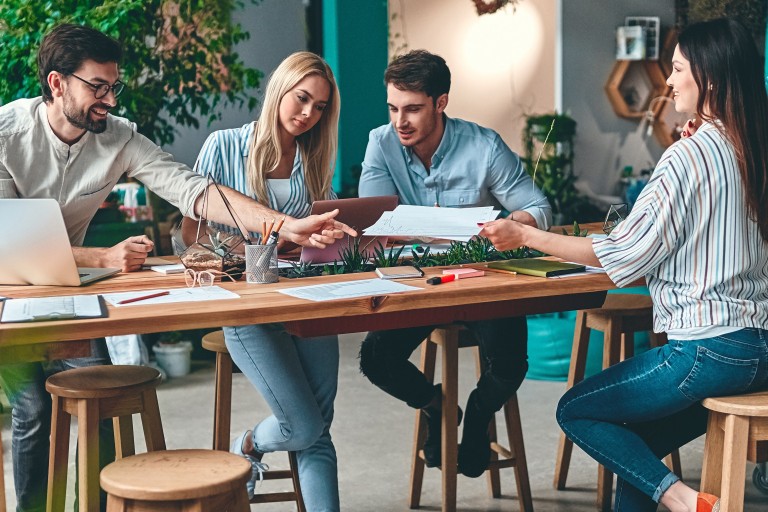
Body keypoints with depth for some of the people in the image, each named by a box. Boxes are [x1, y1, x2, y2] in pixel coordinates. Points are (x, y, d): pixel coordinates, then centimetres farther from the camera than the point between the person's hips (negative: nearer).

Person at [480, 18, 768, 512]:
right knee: (637, 439, 21)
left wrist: (525, 235, -5)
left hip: (711, 349, -8)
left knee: (576, 411, 8)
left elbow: (625, 252, -12)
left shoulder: (691, 153, -16)